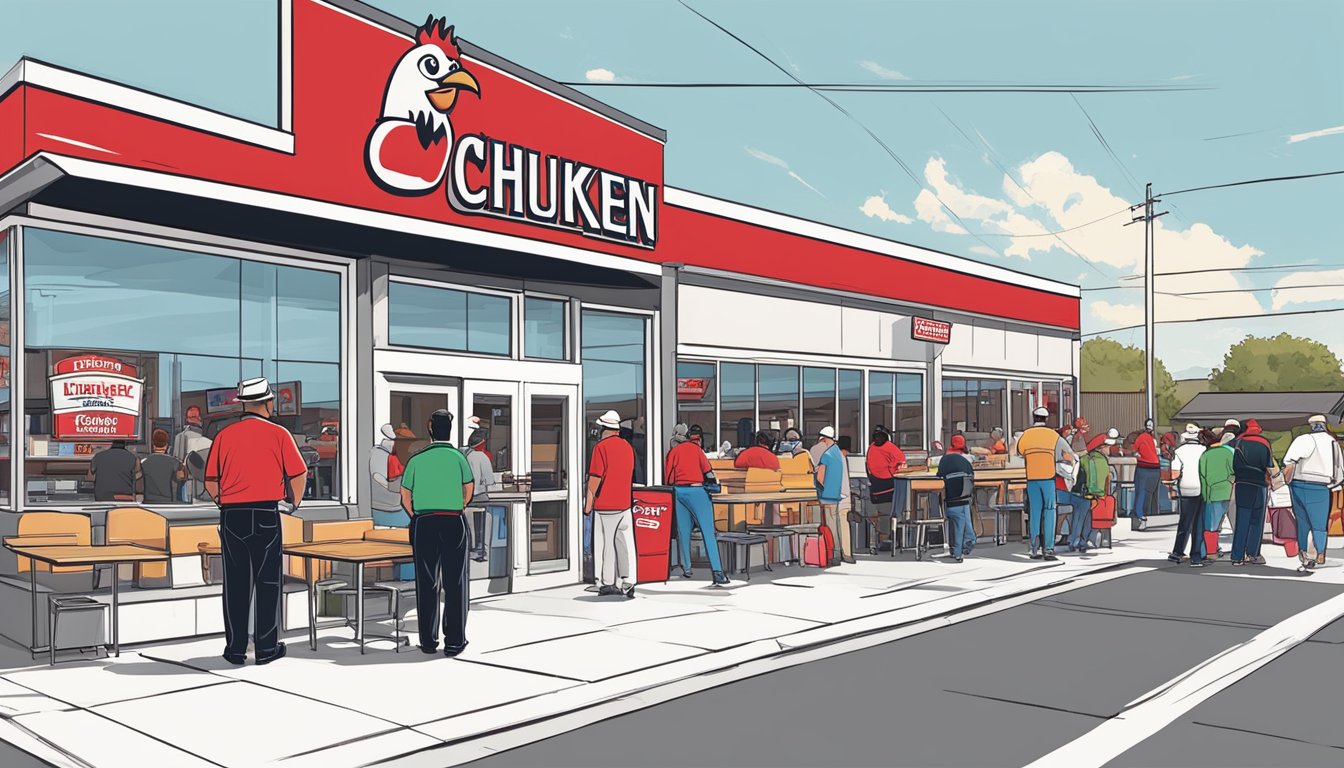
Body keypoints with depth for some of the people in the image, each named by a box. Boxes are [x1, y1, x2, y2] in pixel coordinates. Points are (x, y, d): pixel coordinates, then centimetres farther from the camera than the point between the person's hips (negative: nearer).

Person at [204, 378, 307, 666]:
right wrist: (295, 502, 17)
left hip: (231, 515, 3)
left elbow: (210, 481, 7)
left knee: (235, 583, 9)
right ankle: (267, 648, 9)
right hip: (266, 515, -3)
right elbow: (299, 474, 0)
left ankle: (235, 648, 14)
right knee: (267, 582, 6)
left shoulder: (224, 435, 5)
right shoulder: (279, 434, -3)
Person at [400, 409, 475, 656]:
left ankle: (428, 641, 13)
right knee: (455, 583, 5)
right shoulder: (458, 457, -3)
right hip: (453, 524, -2)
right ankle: (454, 641, 5)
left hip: (423, 524, 2)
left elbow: (405, 498, 4)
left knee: (426, 583, 9)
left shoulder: (416, 459, 1)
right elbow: (469, 490, 3)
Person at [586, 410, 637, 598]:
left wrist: (588, 503, -7)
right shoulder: (628, 447, 11)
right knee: (625, 543, 4)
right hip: (625, 503, 5)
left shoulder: (601, 447, -10)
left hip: (605, 504, -5)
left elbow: (595, 478, -13)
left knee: (608, 544, 1)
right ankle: (628, 582, -1)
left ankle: (608, 583, 6)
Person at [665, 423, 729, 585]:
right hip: (697, 491, -3)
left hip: (679, 492, 3)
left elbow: (668, 477, 10)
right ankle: (717, 572, -17)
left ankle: (686, 568, 17)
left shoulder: (672, 452, 11)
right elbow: (707, 470, 2)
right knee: (708, 532, -8)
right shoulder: (696, 449, 5)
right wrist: (713, 485, 15)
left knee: (683, 532, 13)